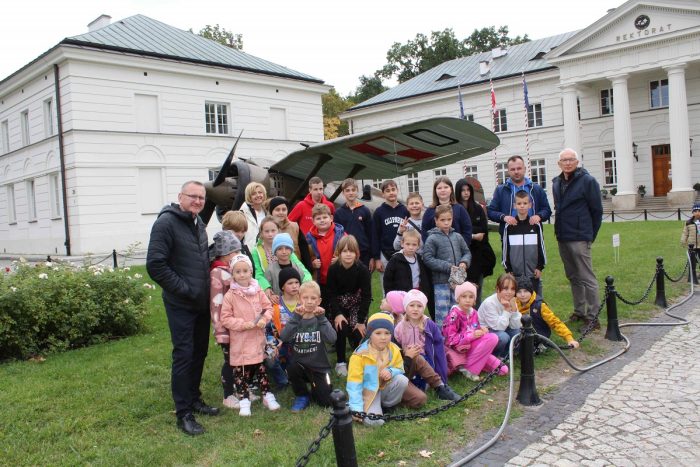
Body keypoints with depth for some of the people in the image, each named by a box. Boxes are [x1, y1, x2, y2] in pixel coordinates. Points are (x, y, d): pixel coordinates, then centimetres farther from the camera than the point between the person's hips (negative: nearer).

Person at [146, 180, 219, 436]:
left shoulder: (199, 224, 13)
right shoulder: (166, 223, -13)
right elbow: (155, 264, -19)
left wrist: (206, 285, 12)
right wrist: (183, 289, -18)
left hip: (202, 302, 8)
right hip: (181, 304, -8)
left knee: (200, 352, 15)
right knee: (184, 355, -4)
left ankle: (194, 398, 31)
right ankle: (183, 413, 6)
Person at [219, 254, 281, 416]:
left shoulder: (258, 291, -1)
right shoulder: (230, 295, -11)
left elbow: (268, 307, 6)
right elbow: (225, 318, -11)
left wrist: (264, 320, -13)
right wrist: (243, 324, -20)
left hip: (258, 338, 3)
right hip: (239, 341, -3)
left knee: (261, 367, 14)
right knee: (241, 371, 5)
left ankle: (267, 395, 26)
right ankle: (244, 400, 18)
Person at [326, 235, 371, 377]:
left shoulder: (362, 270, -21)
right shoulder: (333, 269, -18)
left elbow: (366, 296, -18)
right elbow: (331, 294, -12)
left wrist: (361, 320, -20)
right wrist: (337, 314, -24)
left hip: (357, 304, 0)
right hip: (338, 305, 1)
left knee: (356, 333, -15)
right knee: (341, 329, -21)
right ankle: (341, 362, -2)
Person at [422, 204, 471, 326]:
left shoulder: (457, 237, 7)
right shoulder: (432, 239, -7)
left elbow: (467, 252, 16)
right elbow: (428, 259, -12)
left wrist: (464, 262, -6)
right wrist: (448, 267, -16)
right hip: (441, 281, -5)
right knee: (442, 312, -3)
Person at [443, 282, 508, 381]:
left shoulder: (473, 313, 6)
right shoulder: (454, 315, -17)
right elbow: (451, 339, -20)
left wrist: (481, 329, -6)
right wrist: (471, 335, -23)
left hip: (473, 344, 7)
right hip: (461, 348, -7)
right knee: (491, 338, -20)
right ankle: (468, 369, -19)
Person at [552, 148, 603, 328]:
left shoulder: (587, 181, -8)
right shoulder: (556, 183, 12)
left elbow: (597, 210, -6)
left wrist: (590, 235, -4)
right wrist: (559, 230, 13)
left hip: (579, 239, -7)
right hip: (562, 238, 7)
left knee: (587, 278, -5)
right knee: (573, 277, 15)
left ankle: (593, 316, 1)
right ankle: (579, 311, 26)